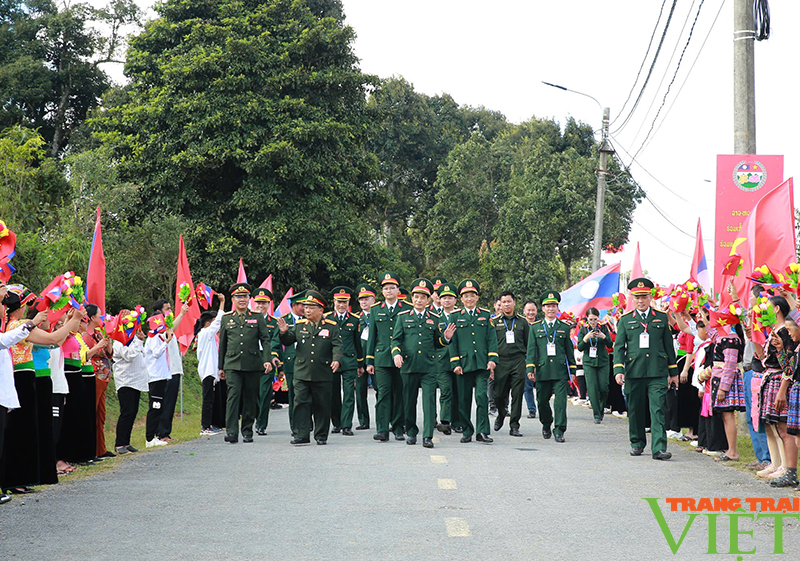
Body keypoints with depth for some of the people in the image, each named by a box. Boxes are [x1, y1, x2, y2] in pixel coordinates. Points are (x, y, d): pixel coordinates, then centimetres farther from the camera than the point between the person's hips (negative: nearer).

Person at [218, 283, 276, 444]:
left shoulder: (258, 318, 8)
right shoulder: (226, 319, 11)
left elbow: (266, 340, 3)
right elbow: (222, 344, 16)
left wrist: (267, 359, -10)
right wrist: (221, 366, 15)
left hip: (253, 365, 0)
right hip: (232, 365, 0)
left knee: (250, 399, 4)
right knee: (233, 396, -13)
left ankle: (247, 432, 14)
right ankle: (232, 432, -17)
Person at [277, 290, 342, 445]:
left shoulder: (331, 326, 3)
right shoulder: (299, 325, 10)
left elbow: (337, 345, -5)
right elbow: (288, 341, 7)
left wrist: (336, 359, -23)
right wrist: (284, 332, -14)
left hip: (322, 374, -2)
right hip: (302, 373, 2)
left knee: (322, 406, 5)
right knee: (301, 403, -3)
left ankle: (321, 436, 14)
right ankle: (301, 435, -1)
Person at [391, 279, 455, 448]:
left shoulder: (434, 319, 12)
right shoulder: (403, 317, 9)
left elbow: (437, 343, 17)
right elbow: (396, 339, 6)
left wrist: (446, 338, -4)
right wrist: (396, 353, -12)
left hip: (429, 366, 0)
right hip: (408, 365, 0)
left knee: (429, 401, -8)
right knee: (409, 401, 8)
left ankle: (428, 436, -8)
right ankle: (411, 432, 22)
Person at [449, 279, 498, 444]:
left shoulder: (486, 315, 11)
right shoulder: (456, 317, 9)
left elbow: (492, 338, 8)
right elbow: (452, 342, 7)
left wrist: (492, 359, -3)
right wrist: (455, 363, -2)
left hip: (482, 363, -1)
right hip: (464, 364, 1)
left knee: (482, 396, -12)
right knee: (464, 399, 4)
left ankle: (482, 432, -7)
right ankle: (467, 431, 16)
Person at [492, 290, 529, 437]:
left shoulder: (522, 322, 11)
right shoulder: (495, 322, 8)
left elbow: (529, 345, 14)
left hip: (518, 362, 1)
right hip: (501, 362, 0)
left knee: (517, 395, -3)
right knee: (499, 395, 0)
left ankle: (514, 426, 5)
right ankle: (501, 415, 30)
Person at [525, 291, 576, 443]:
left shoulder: (564, 328, 10)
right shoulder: (535, 327, 9)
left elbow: (570, 350, 13)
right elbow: (531, 349, 5)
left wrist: (572, 370, 10)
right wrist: (530, 368, -4)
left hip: (560, 370, -1)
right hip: (542, 370, 1)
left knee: (560, 400, -8)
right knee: (542, 401, 7)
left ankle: (559, 430, -3)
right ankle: (546, 425, 30)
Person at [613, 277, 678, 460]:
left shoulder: (661, 318, 10)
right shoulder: (625, 320, 9)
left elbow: (669, 345, 14)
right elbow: (619, 347, 5)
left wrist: (673, 371, 13)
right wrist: (618, 369, -8)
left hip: (658, 372, -1)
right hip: (633, 371, 1)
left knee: (658, 410, -8)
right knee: (635, 410, 9)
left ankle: (659, 448, -11)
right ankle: (637, 443, 25)